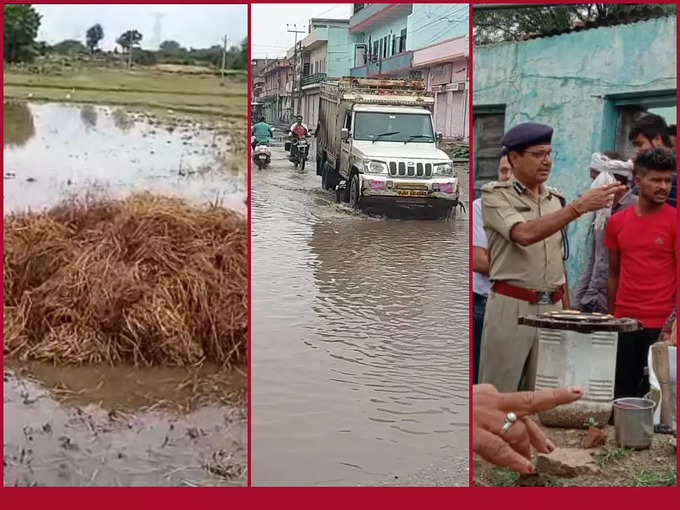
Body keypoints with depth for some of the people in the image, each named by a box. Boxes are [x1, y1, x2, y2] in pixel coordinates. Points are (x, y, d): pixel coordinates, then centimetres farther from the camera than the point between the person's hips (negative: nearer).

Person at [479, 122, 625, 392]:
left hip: (552, 307, 5)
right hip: (511, 306, -5)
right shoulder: (495, 195, -4)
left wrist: (566, 309, 16)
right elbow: (524, 234, -22)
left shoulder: (556, 199, 13)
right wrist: (579, 206, -24)